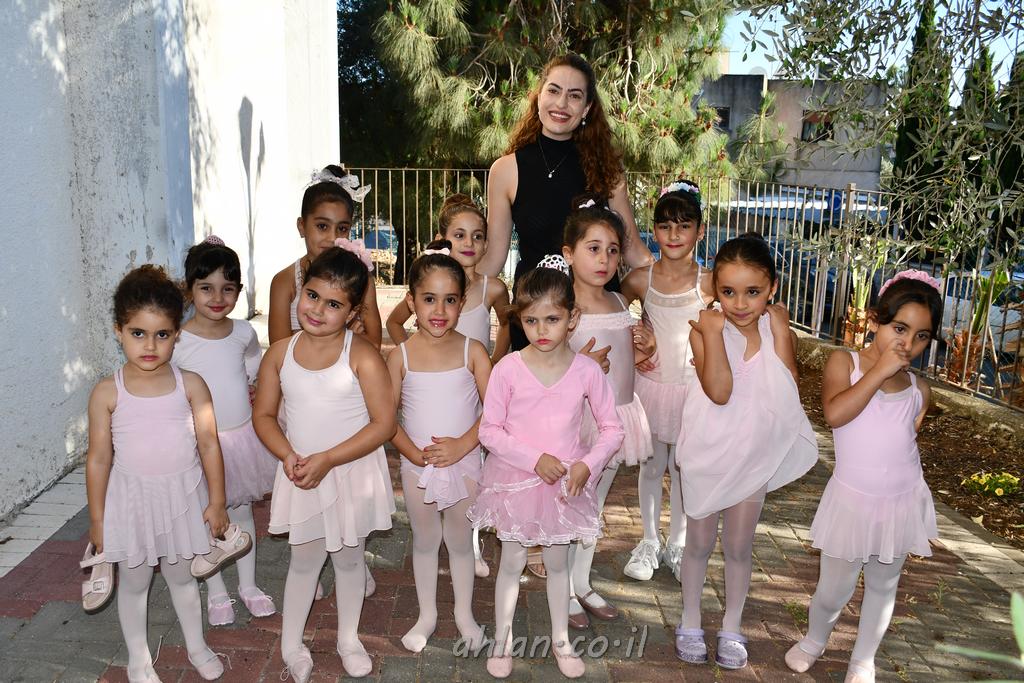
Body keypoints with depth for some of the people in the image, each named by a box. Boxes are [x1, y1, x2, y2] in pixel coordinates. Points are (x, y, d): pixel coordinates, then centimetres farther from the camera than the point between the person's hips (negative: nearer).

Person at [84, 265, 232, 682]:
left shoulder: (190, 385, -11)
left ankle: (196, 646, 42)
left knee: (181, 575, 20)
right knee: (134, 582, 17)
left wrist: (216, 501, -3)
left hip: (183, 495, 1)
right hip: (132, 498, 0)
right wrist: (97, 518, -1)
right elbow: (99, 457, -5)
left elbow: (209, 445, -6)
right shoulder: (107, 393, -11)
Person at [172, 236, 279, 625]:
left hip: (243, 436, 3)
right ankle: (216, 592, 31)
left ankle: (248, 584, 34)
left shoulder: (244, 333, -4)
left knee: (242, 512, 18)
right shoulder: (177, 342, -16)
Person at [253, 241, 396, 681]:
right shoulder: (280, 353, -5)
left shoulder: (361, 356, -17)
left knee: (348, 558, 17)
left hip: (352, 473, -2)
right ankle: (290, 643, 36)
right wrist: (288, 456, -15)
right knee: (304, 559, 15)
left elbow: (384, 423, -18)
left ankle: (348, 638, 39)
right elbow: (263, 414, 2)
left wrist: (328, 459, -22)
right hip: (302, 475, 2)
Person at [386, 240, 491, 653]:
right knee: (424, 541, 17)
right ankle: (427, 614, 36)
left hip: (464, 463, -1)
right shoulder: (401, 355, -8)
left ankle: (464, 612, 36)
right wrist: (415, 453, -17)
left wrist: (461, 446, -20)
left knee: (460, 541, 15)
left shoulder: (472, 351, -10)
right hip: (417, 466, 1)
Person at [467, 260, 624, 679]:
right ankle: (502, 641, 34)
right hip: (516, 479, -1)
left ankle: (561, 640, 38)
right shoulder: (508, 369, -15)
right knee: (512, 563, 13)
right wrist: (534, 459, -20)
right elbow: (489, 430, -11)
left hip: (566, 483, 1)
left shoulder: (587, 371, -11)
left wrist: (587, 465, -16)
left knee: (558, 562, 17)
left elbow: (612, 428, -2)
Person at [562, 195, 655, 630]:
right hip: (579, 418, -7)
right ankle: (564, 593, 27)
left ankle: (582, 583, 36)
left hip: (618, 415, 7)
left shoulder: (618, 302, 6)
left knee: (595, 506, 19)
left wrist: (643, 349, -2)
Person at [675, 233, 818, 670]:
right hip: (707, 453, -2)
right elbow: (720, 391, -30)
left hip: (755, 454, 2)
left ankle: (731, 629, 36)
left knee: (739, 547, 16)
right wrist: (713, 330, -32)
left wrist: (779, 329, -21)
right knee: (699, 543, 14)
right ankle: (690, 624, 35)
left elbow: (787, 390, -18)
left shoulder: (776, 323, -9)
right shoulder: (706, 326, -18)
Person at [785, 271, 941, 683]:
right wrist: (878, 371, -23)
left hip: (902, 503, 4)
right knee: (834, 590, 7)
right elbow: (834, 414, -25)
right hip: (852, 502, -3)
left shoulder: (918, 391, 3)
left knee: (883, 586, 18)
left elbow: (906, 439, 14)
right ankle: (815, 640, 39)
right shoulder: (845, 362, -9)